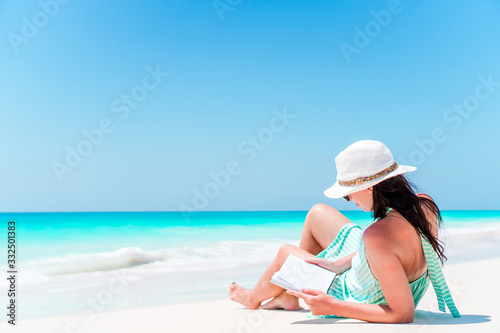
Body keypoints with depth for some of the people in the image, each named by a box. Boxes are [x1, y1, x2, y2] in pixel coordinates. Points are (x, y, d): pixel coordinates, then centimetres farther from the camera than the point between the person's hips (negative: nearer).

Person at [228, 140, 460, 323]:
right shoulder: (425, 204, -18)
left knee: (286, 252, 13)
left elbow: (403, 314, -36)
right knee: (317, 213, 15)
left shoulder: (378, 236, -44)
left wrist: (334, 307, -32)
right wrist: (337, 264, -3)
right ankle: (289, 296, 37)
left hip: (361, 300, -7)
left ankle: (253, 298, 50)